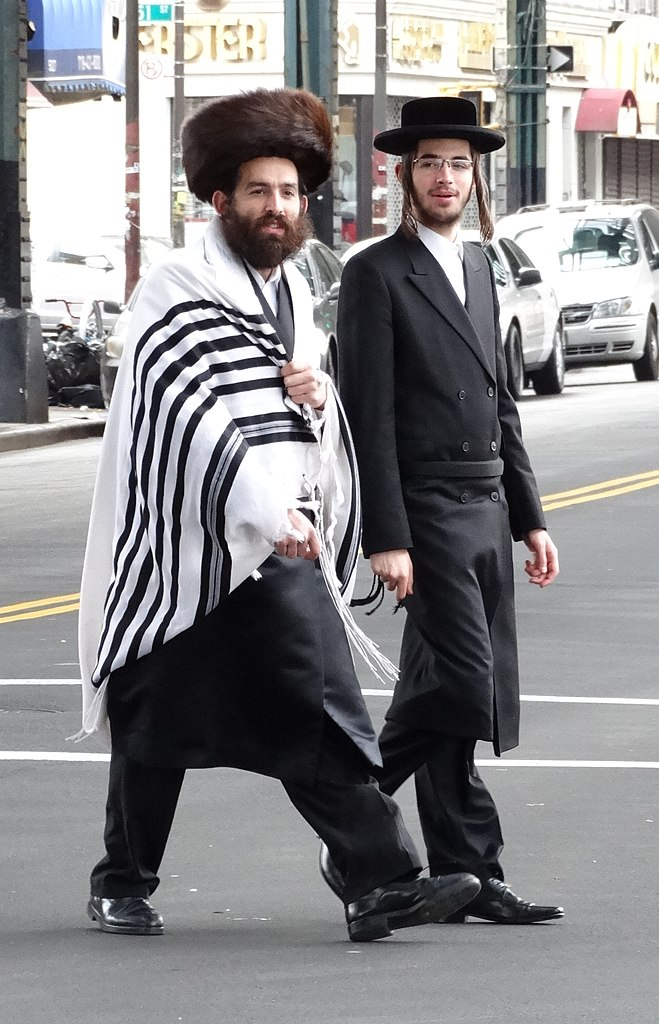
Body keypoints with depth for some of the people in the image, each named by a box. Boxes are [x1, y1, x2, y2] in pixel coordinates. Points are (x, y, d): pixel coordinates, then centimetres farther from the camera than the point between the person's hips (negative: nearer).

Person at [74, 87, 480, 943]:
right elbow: (185, 413, -22)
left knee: (324, 715, -5)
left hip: (285, 545, 6)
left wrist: (317, 396, 2)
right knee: (159, 721, 7)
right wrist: (264, 512, -31)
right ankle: (123, 885, 21)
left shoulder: (291, 287, 15)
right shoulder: (178, 291, -9)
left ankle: (382, 881, -13)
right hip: (187, 546, -6)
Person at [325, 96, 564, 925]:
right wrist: (386, 539, -17)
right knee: (463, 685, -13)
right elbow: (368, 415, -12)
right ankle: (470, 873, -4)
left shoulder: (478, 268, 18)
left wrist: (530, 517, 16)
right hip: (426, 513, -8)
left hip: (486, 511, 8)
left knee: (438, 695, 7)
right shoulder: (376, 274, -6)